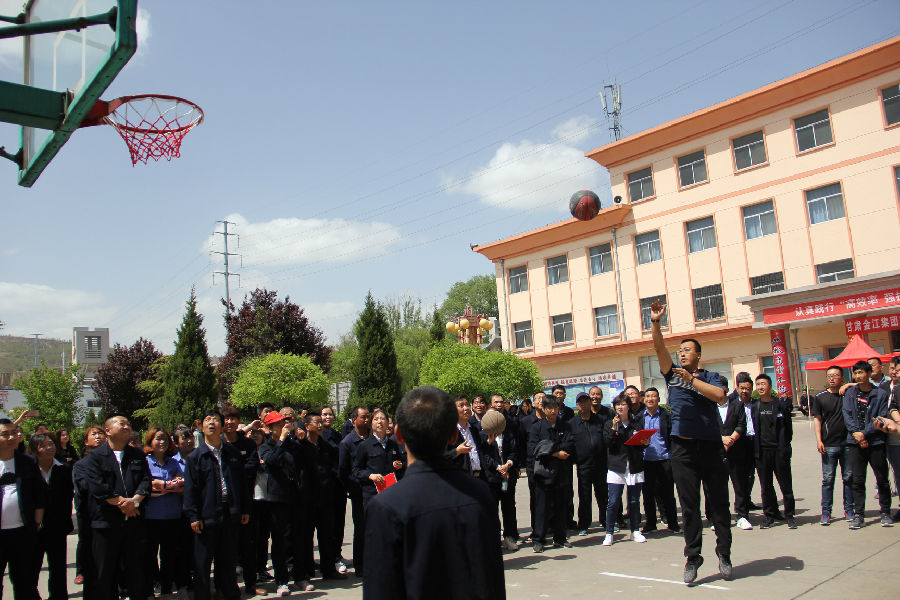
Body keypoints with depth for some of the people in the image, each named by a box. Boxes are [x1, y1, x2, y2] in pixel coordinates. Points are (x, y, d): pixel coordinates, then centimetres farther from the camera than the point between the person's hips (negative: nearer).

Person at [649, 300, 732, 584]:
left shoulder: (710, 376, 8)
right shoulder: (672, 374, 10)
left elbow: (719, 396, -12)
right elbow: (659, 348, -3)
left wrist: (691, 380, -13)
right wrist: (655, 322, -16)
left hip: (710, 445, 0)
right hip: (682, 448, 1)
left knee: (720, 502, 7)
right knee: (689, 505, 3)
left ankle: (723, 554, 20)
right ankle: (692, 556, 12)